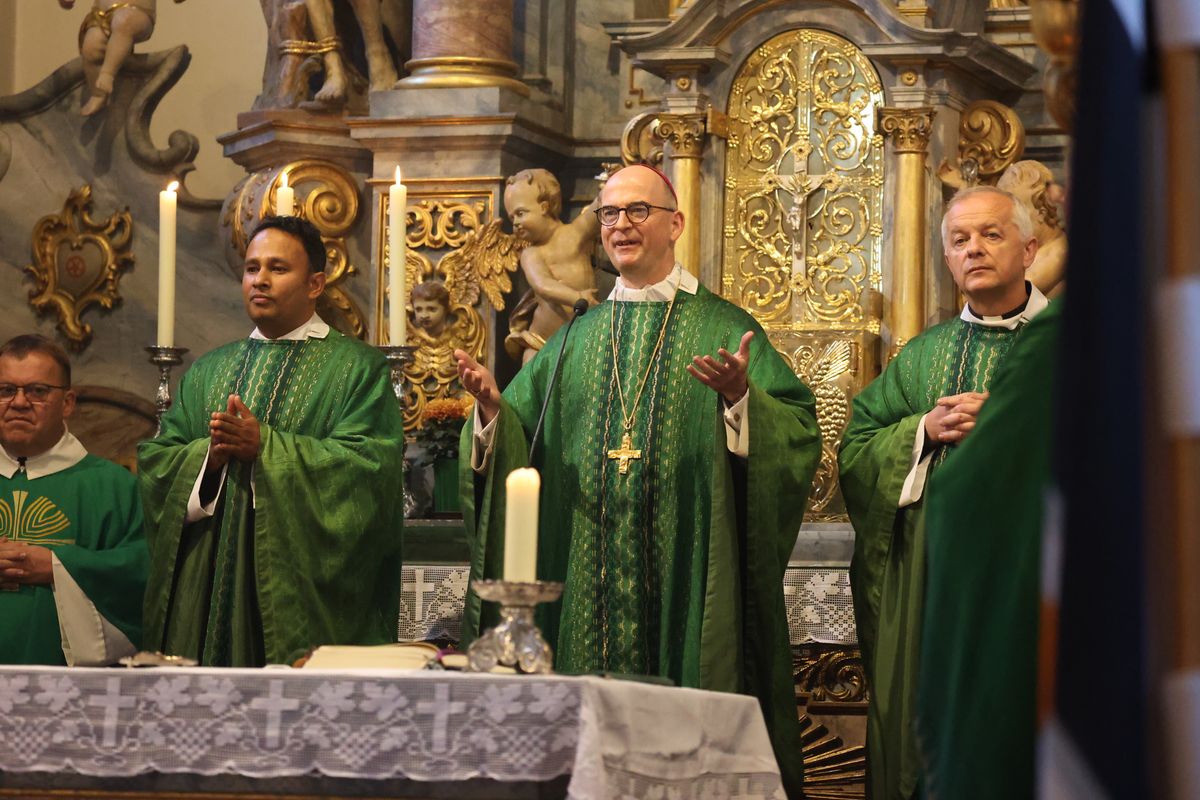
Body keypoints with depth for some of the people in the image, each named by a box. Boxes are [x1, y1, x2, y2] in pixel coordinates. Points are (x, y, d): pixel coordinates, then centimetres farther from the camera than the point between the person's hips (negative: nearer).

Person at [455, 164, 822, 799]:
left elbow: (797, 434, -9)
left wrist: (741, 399, -27)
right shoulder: (576, 341, 15)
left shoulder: (724, 330, 2)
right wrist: (492, 407, -8)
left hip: (687, 577, -3)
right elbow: (516, 442, 11)